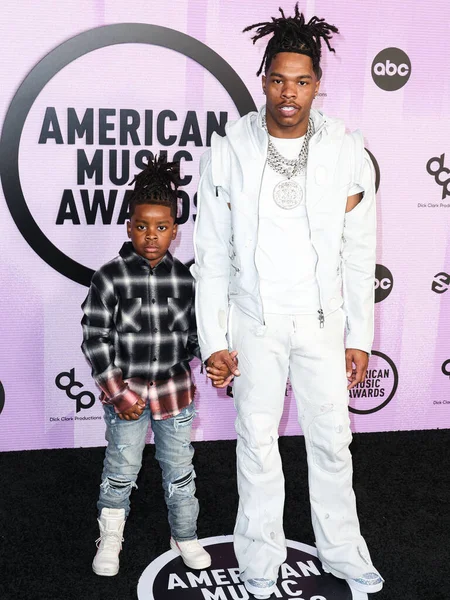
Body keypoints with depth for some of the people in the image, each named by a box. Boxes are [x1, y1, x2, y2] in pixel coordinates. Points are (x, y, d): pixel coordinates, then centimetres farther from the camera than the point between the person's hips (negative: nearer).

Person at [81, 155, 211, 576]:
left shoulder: (185, 278, -2)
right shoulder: (111, 278, -12)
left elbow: (195, 332, 6)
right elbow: (94, 339, -10)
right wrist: (118, 395, -12)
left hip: (175, 390, 3)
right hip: (125, 391, -2)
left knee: (180, 469, 15)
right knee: (121, 471, 12)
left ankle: (184, 536, 36)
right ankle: (110, 540, 35)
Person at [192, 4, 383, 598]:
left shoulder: (347, 151, -3)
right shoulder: (230, 151, -6)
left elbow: (359, 256, 1)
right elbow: (212, 256, -3)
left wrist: (360, 337, 2)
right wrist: (213, 341, -5)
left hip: (323, 320, 1)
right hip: (256, 320, -1)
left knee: (332, 439, 12)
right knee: (258, 442, 10)